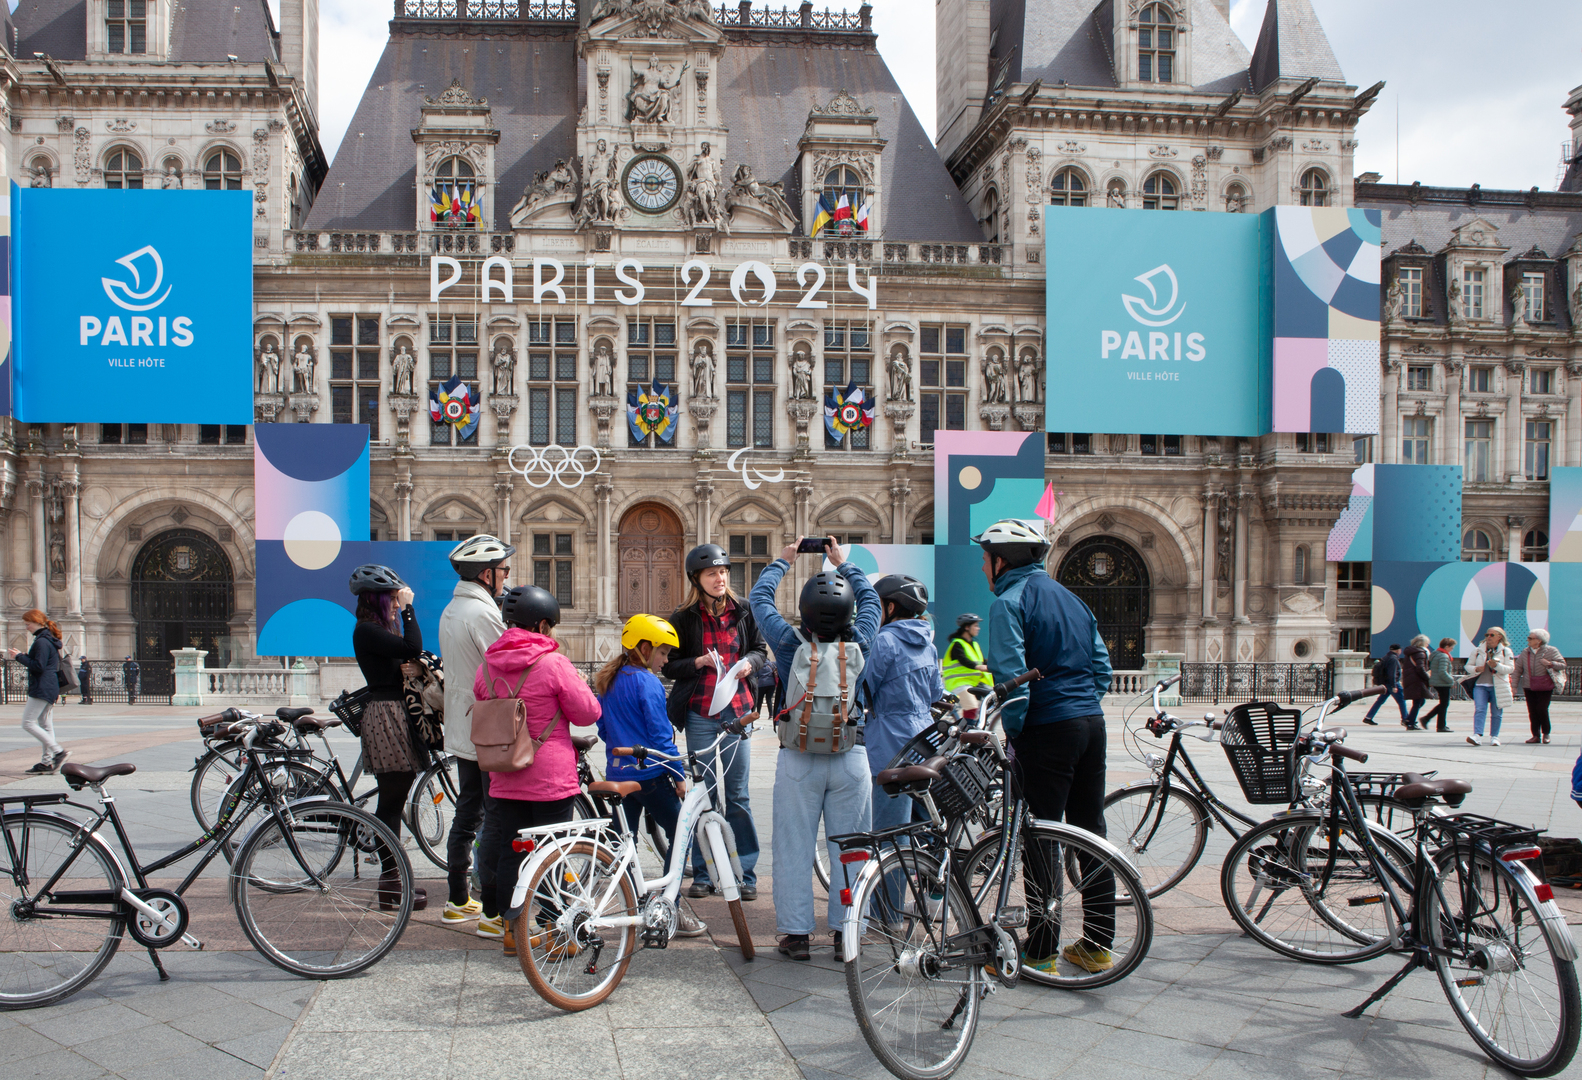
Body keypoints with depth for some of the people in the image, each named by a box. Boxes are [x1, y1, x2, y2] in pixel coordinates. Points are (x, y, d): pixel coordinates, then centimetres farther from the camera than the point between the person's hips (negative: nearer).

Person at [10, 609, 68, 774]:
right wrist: (23, 656, 13)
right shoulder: (49, 640, 16)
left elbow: (38, 666, -21)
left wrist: (20, 656, -11)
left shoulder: (42, 641, -15)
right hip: (49, 689, 10)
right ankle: (48, 761, 11)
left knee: (28, 723, -7)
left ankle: (59, 751, -13)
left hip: (42, 689, -10)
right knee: (45, 724, 10)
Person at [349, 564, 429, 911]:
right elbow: (413, 647, -23)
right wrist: (408, 609, -14)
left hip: (399, 715, 10)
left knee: (394, 800, 13)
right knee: (391, 801, -6)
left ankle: (393, 877, 21)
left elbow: (405, 660, 16)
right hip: (385, 716, -10)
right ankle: (390, 884, 0)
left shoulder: (382, 630, 19)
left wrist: (407, 669, -7)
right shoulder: (366, 631, -12)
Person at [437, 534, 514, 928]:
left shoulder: (450, 611, 12)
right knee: (497, 822, -3)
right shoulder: (482, 614, -19)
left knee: (467, 815, 17)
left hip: (462, 731, 10)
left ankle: (457, 901, 25)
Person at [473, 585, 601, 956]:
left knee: (509, 851, 13)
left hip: (504, 778, 5)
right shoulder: (553, 663, -15)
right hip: (551, 778, -5)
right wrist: (575, 683, 5)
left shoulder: (487, 665, 2)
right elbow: (587, 713, -10)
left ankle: (511, 929, 20)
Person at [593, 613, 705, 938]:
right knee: (680, 835, 3)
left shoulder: (607, 681, 10)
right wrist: (678, 775, -8)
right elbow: (660, 734, -14)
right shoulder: (647, 683, -13)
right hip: (649, 773, -8)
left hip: (617, 773, 8)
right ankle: (670, 908, 2)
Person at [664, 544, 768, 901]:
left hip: (737, 711, 1)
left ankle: (746, 874, 12)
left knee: (737, 795, 3)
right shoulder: (684, 618, 1)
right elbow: (669, 666, 2)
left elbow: (760, 649, 15)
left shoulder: (743, 612, 6)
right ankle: (702, 874, 15)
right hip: (700, 714, -1)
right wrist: (699, 662, -15)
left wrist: (749, 662, -6)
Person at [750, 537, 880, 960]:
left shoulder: (790, 643, -11)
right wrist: (842, 563, 25)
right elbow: (869, 597, 13)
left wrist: (782, 560, 20)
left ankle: (796, 933, 11)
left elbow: (760, 598, 6)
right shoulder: (859, 644, -8)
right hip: (851, 758, 1)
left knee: (794, 849, 7)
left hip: (798, 761, -1)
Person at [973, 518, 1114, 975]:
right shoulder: (1069, 596, 16)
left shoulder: (1010, 602, -8)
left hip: (1049, 730, -8)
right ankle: (1097, 945, 20)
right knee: (1091, 832, 13)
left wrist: (1013, 732, -8)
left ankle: (1041, 952, 4)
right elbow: (1103, 666, 16)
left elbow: (1010, 675, -17)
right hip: (1092, 722, 8)